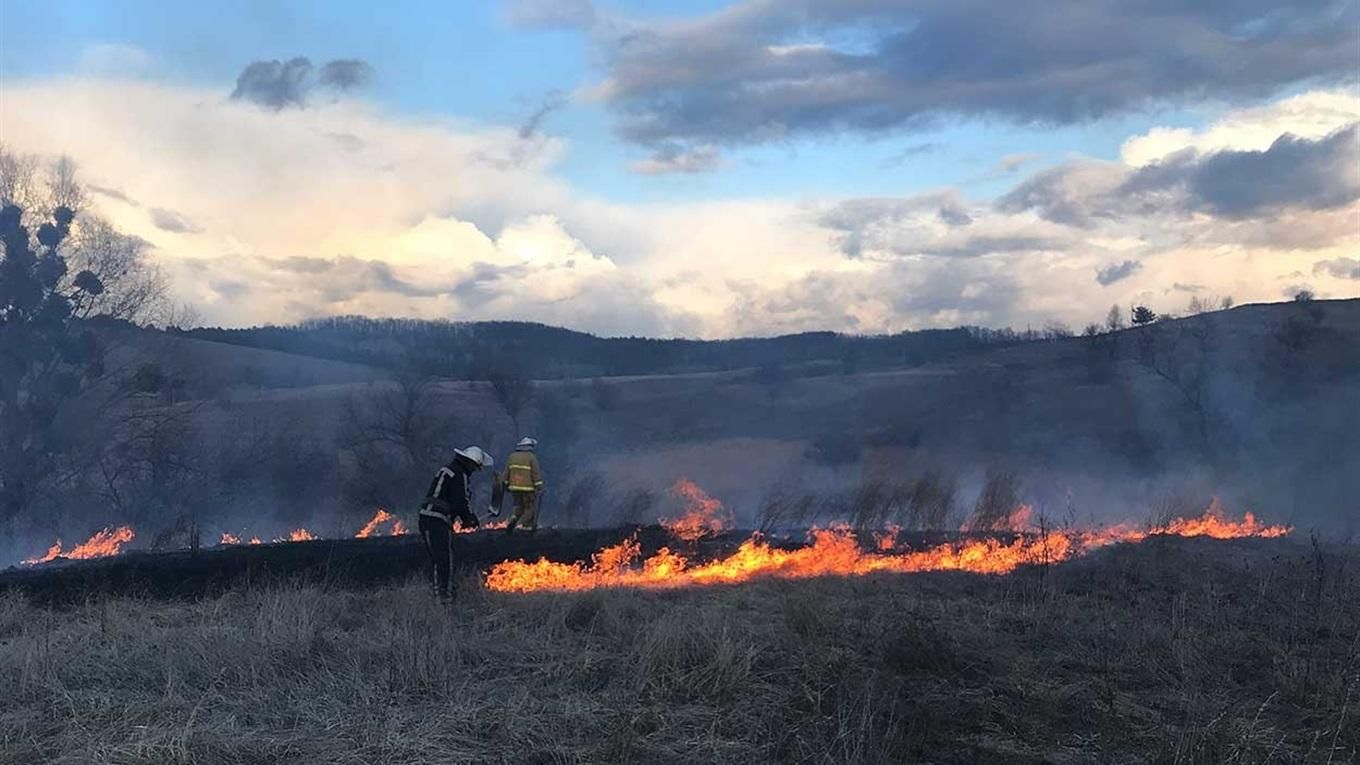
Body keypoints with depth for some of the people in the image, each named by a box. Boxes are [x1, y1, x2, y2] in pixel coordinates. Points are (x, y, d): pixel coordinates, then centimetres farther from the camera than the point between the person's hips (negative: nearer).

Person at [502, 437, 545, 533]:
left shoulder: (512, 456, 7)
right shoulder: (531, 457, -9)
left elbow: (507, 473, 10)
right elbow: (536, 474, -12)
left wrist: (506, 485, 19)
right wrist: (539, 488, -9)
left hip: (515, 488, 5)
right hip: (528, 488, -5)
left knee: (519, 507, 19)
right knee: (529, 510, 7)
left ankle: (513, 520, -6)